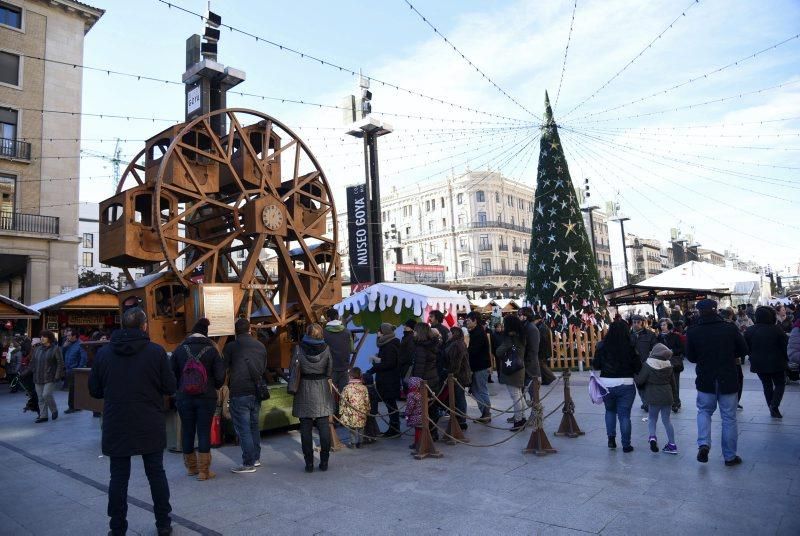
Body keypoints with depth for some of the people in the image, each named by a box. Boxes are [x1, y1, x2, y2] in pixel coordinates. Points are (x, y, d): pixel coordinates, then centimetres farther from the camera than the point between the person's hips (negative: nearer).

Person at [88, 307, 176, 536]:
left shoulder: (103, 352, -3)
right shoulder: (156, 351, -11)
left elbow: (94, 390, 5)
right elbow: (170, 387, -6)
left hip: (116, 427, 1)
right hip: (150, 427, -1)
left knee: (119, 477, 12)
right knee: (156, 473, 12)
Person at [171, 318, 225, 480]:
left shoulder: (179, 349, -2)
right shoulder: (211, 349, -6)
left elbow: (172, 374, 1)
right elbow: (220, 376, -7)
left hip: (184, 397, 2)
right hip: (207, 398, -2)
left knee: (187, 431, 13)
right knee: (204, 432, 4)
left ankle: (191, 467, 26)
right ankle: (203, 470, 7)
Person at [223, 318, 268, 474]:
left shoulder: (231, 346, -5)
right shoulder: (261, 346, 9)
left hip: (239, 392, -5)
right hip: (256, 392, 6)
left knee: (243, 429, 0)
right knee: (254, 425, 18)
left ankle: (248, 464, 4)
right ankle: (256, 458, 26)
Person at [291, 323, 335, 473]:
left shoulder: (299, 349, -8)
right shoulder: (326, 349, -5)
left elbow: (293, 370, -5)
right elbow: (330, 372, 0)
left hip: (304, 391, -1)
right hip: (322, 392, 1)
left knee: (305, 428, 6)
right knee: (324, 427, 7)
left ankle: (309, 463, 10)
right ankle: (324, 462, 11)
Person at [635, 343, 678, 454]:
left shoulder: (647, 365, -14)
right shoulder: (669, 365, 3)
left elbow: (639, 380, -14)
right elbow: (673, 382, 12)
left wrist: (634, 377, 8)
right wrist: (673, 397, 23)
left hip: (653, 398, -4)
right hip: (667, 397, 4)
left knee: (652, 418, 15)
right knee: (666, 420, 13)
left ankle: (652, 436, -7)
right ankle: (672, 444, 16)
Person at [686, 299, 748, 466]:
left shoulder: (692, 331, -10)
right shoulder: (730, 328, -10)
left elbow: (691, 357, -1)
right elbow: (743, 350, 3)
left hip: (705, 381, 0)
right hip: (728, 380, 0)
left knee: (704, 411, 20)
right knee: (729, 418, 11)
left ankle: (703, 443, -1)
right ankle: (730, 456, 20)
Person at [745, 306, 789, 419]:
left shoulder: (749, 331, -4)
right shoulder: (776, 329, -15)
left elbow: (747, 348, 3)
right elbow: (785, 345, -9)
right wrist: (786, 359, 6)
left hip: (758, 364, 3)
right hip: (776, 363, -3)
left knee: (767, 385, 16)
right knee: (780, 384, 12)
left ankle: (772, 409, 17)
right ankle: (774, 406, -5)